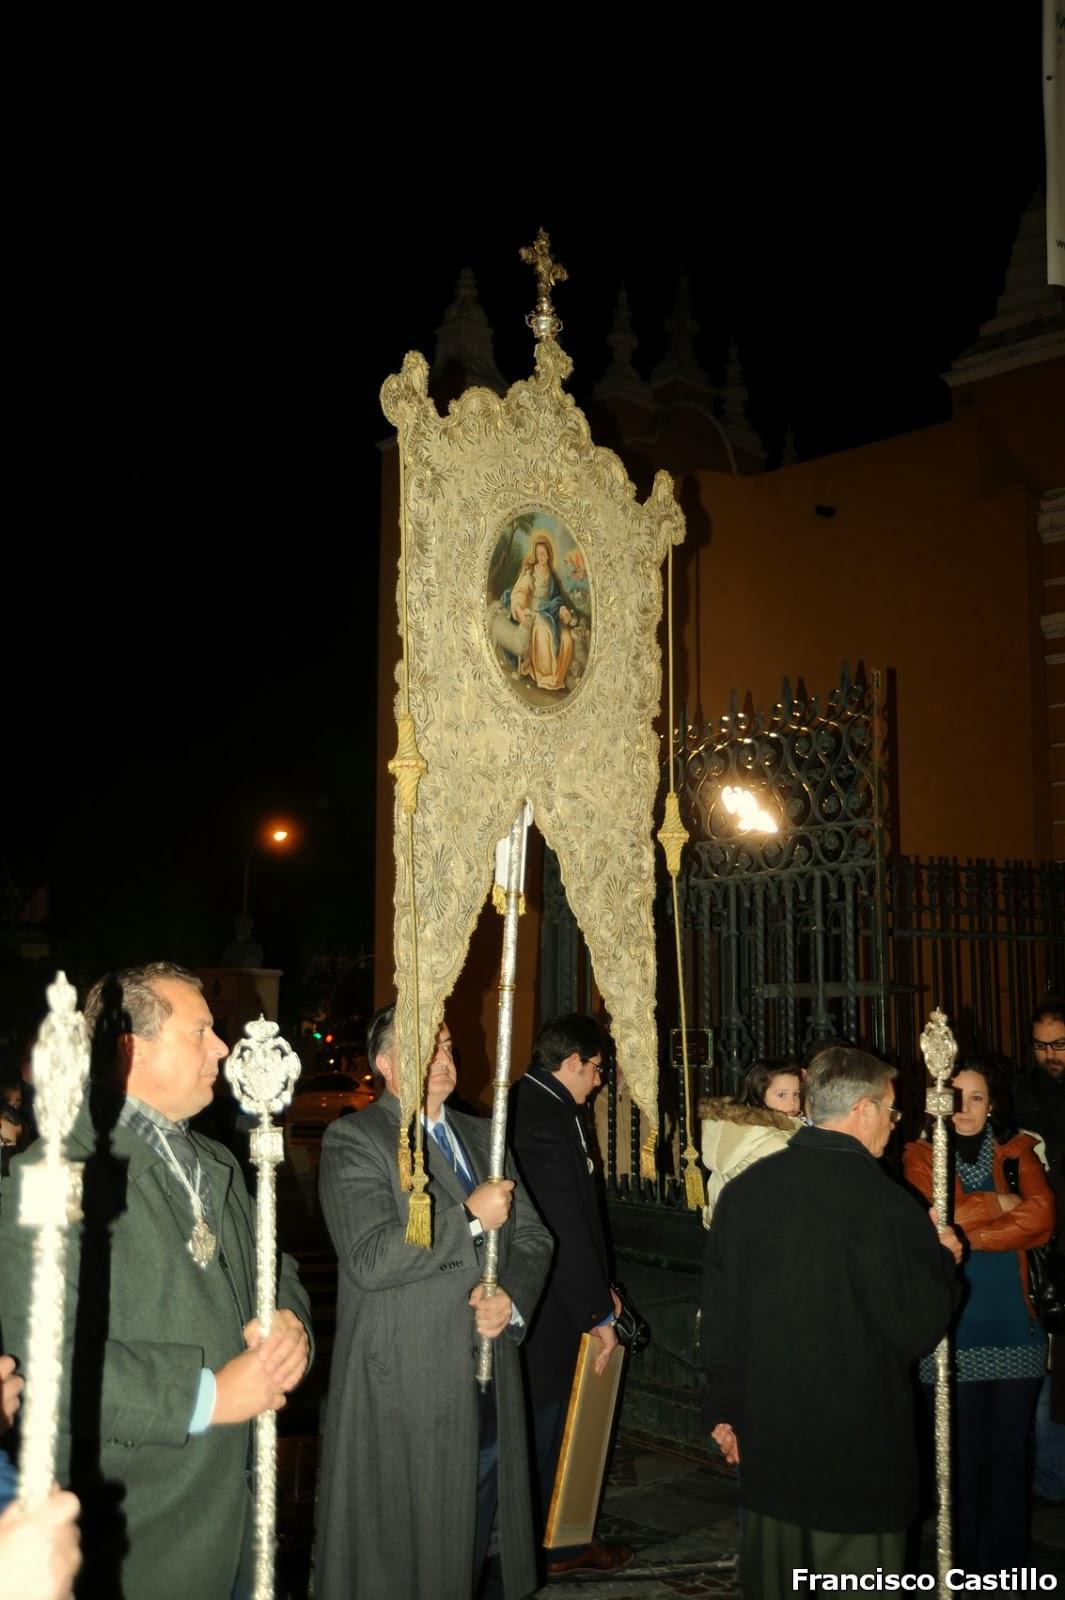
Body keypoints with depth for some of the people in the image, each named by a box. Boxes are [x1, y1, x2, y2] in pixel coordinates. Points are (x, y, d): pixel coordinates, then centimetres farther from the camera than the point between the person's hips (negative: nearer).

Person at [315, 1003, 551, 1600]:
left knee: (477, 1542, 13)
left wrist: (511, 1298, -6)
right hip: (406, 1387, -6)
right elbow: (369, 1259, -20)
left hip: (491, 1375, 6)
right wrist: (470, 1218, -16)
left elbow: (532, 1236, 13)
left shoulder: (482, 1136, 14)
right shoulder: (353, 1141, -8)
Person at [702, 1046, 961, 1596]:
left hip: (766, 1440, 5)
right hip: (859, 1442, -5)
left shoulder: (744, 1189, -1)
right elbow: (917, 1328, -12)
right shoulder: (882, 1202, -17)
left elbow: (719, 1312, 6)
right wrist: (942, 1258, 6)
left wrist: (724, 1408, 17)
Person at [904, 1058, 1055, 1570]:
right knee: (960, 1457, 5)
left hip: (1014, 1326, 2)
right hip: (952, 1330, -2)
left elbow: (1040, 1217, -9)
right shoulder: (921, 1155, 2)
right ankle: (963, 1571, 18)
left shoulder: (1017, 1151, 8)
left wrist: (966, 1236, -15)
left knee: (1008, 1455, 7)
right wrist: (998, 1204, -8)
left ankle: (1007, 1571, 19)